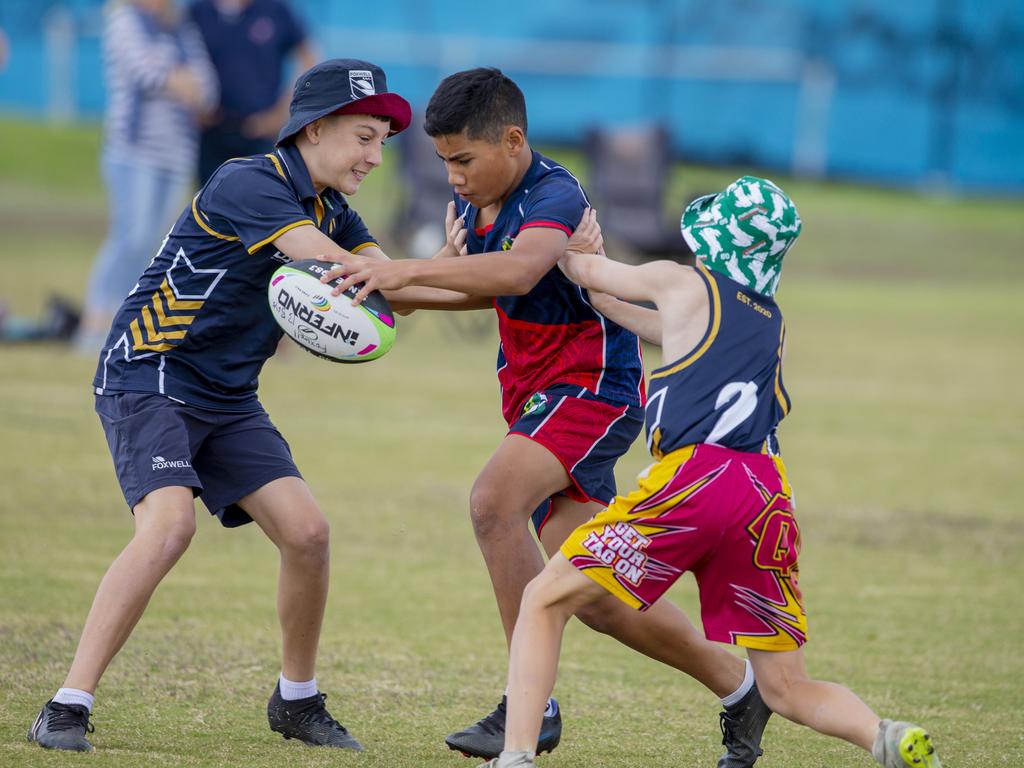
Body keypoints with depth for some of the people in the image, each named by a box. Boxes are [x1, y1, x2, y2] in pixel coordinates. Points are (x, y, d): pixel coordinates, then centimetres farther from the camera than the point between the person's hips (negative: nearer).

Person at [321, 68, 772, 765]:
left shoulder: (555, 197, -21)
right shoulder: (476, 203, 5)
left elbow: (517, 271, -43)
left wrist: (406, 271, -47)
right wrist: (399, 292, 9)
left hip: (596, 386, -9)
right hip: (537, 393, 9)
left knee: (494, 500, -30)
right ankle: (739, 687, 26)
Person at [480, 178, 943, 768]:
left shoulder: (683, 284, 11)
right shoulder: (774, 322, 26)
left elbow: (584, 269, 29)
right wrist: (599, 296, 52)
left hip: (693, 478, -5)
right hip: (768, 495, 5)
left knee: (546, 601, 7)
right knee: (788, 691, 11)